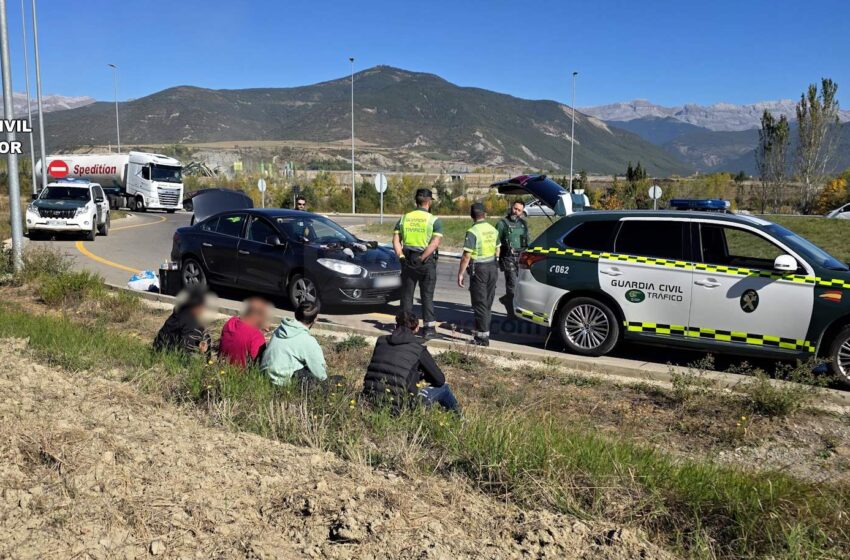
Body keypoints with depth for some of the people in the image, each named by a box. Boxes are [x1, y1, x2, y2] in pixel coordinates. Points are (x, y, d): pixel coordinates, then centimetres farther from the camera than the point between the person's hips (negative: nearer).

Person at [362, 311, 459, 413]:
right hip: (396, 407, -6)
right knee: (443, 388, 13)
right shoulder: (419, 349, -4)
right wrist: (422, 375, 24)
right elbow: (440, 380, 3)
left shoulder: (381, 341, 9)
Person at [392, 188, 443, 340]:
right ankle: (429, 328, 7)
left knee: (406, 295, 12)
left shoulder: (404, 218, 6)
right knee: (427, 296, 5)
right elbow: (435, 243, -18)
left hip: (407, 261, 3)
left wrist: (401, 256, -3)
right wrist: (422, 258, -16)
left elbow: (396, 240, 0)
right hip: (427, 262, -3)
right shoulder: (434, 220, -7)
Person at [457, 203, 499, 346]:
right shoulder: (493, 230, 7)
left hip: (479, 269, -7)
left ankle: (483, 337, -2)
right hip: (492, 267, 7)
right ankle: (483, 332, 22)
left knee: (480, 304, -3)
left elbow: (466, 256, -17)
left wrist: (460, 274, -11)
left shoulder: (472, 232, -15)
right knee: (487, 303, 14)